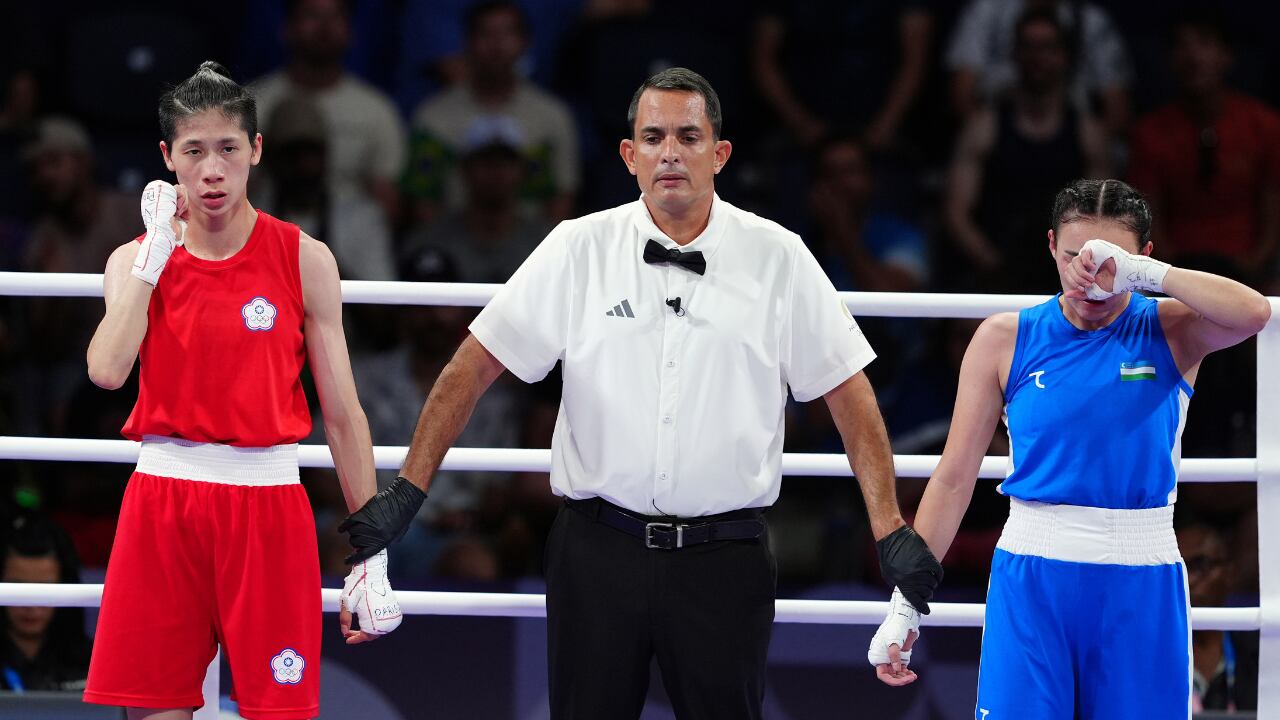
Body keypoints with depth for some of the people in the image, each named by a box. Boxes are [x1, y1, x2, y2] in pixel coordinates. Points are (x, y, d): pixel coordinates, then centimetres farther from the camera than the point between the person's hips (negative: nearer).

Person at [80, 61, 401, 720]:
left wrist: (372, 556, 0)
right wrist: (158, 249, -9)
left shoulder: (304, 259, 2)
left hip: (267, 508, -1)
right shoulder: (138, 259, 6)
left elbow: (343, 415, 3)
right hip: (162, 503, 1)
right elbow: (107, 369, -14)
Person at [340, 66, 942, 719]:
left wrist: (890, 531, -2)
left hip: (724, 560, 0)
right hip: (597, 550, 0)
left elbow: (847, 391, 5)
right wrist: (406, 492, -3)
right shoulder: (578, 249, 2)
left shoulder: (777, 258, 3)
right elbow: (474, 368, 4)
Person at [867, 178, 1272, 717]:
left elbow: (1253, 313, -20)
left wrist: (1136, 272, -22)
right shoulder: (1006, 339, 3)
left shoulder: (1170, 331, 2)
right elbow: (954, 478, 5)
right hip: (1032, 579, 0)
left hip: (1141, 589, 0)